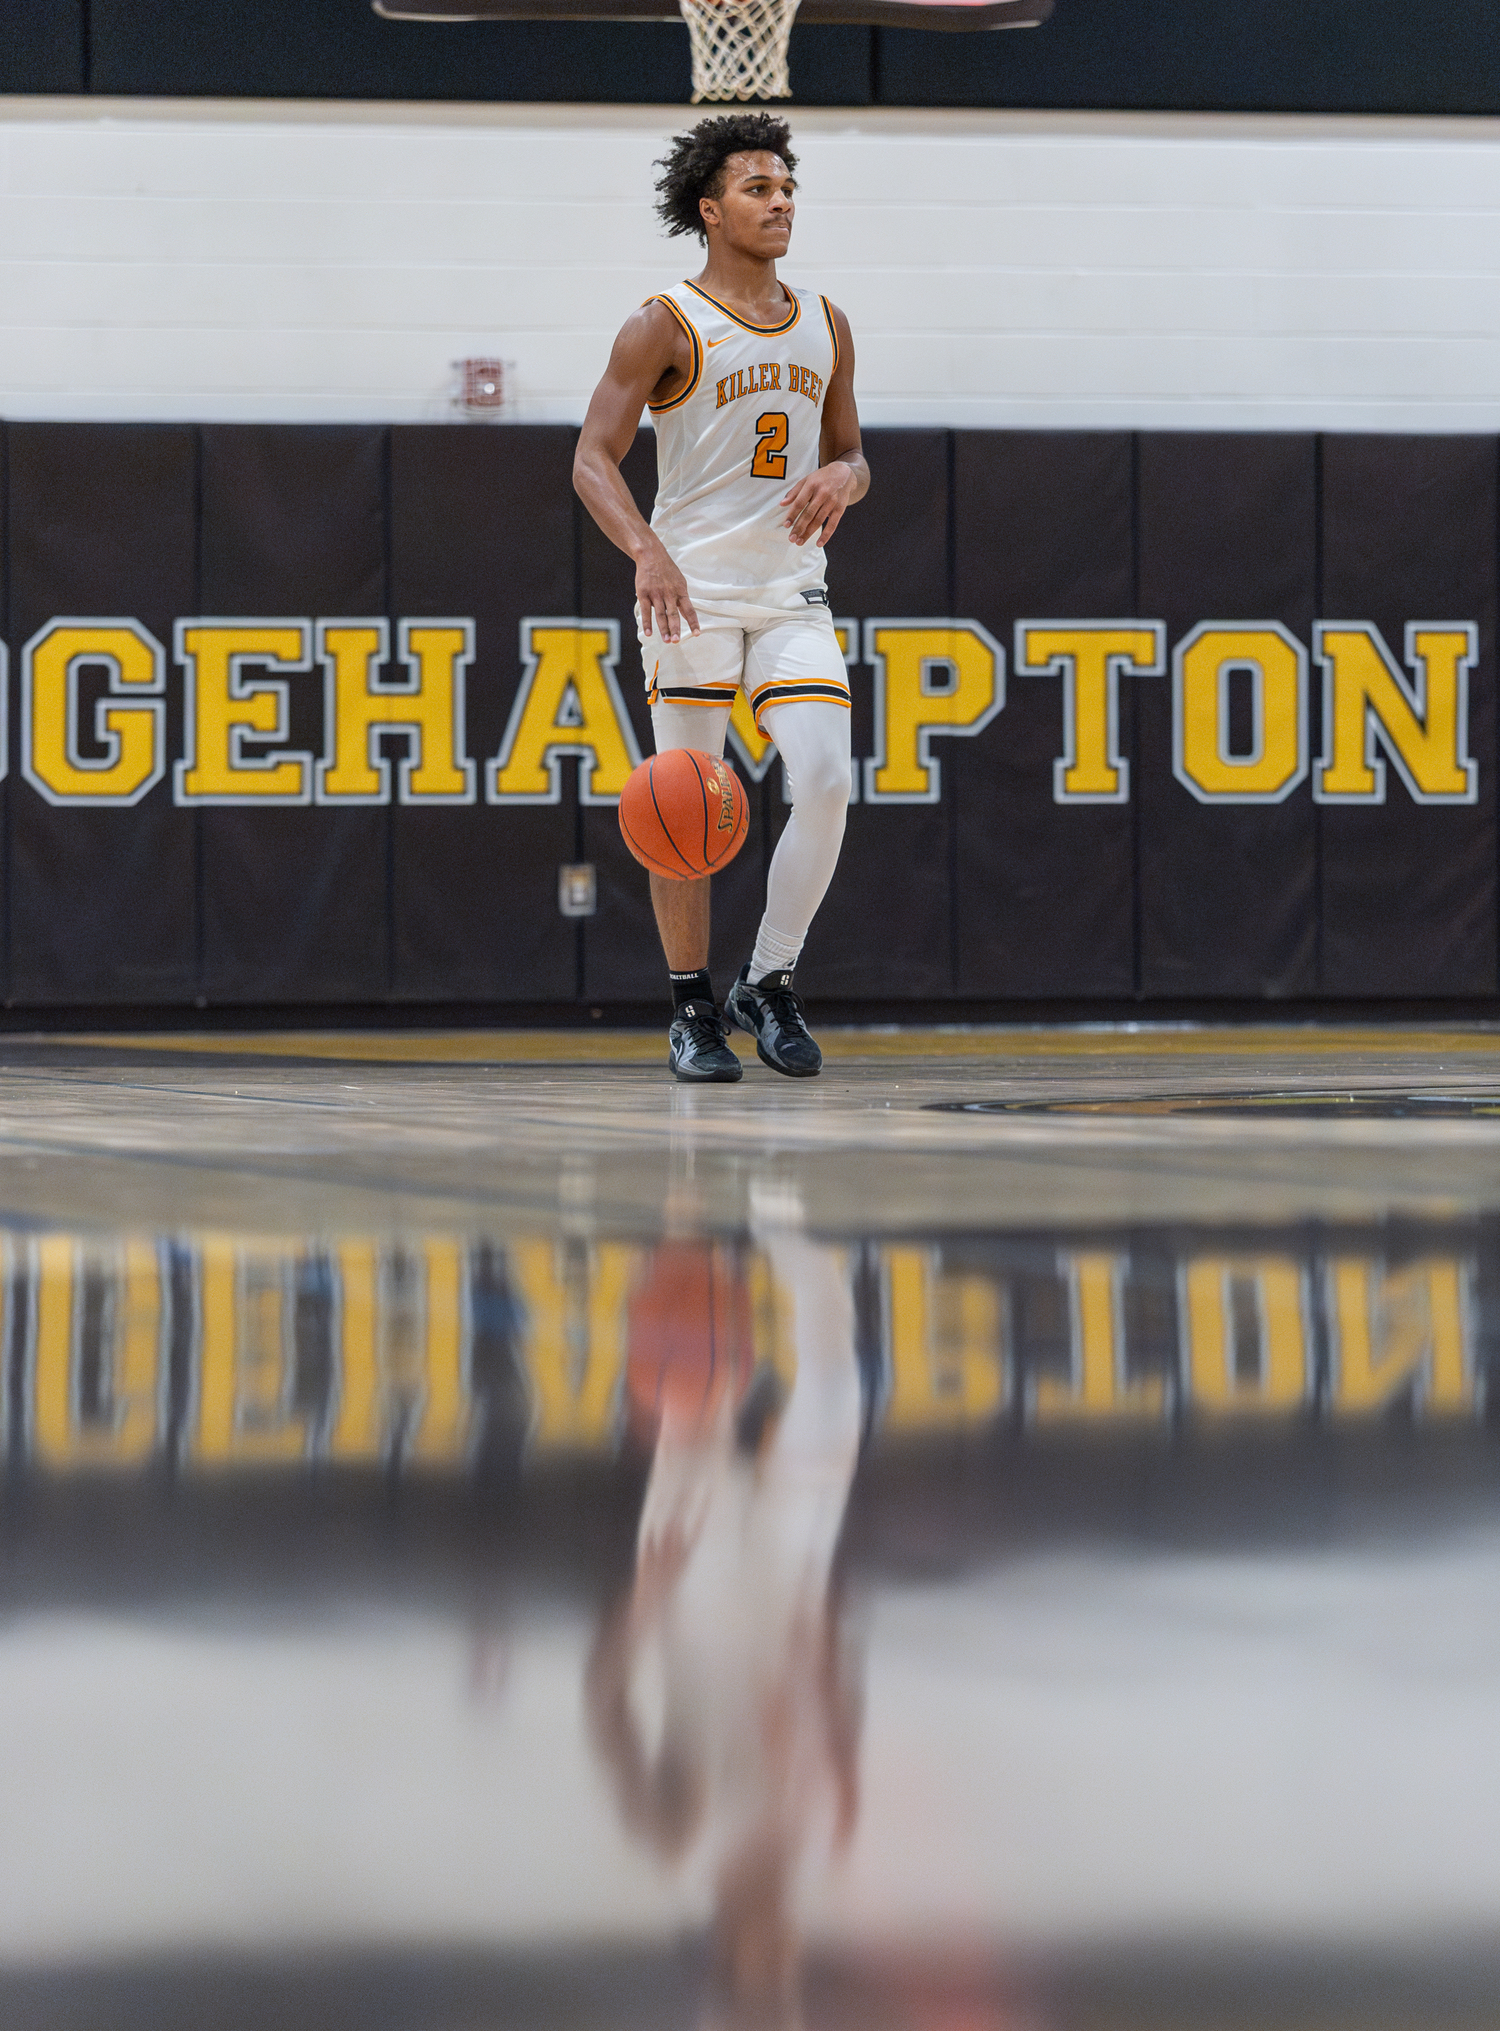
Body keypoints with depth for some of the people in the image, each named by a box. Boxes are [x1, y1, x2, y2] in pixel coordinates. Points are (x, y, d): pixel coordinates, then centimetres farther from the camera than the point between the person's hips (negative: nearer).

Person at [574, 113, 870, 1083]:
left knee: (826, 782, -12)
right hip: (693, 591, -4)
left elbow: (850, 451, 20)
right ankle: (692, 1010, 11)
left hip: (794, 592, 4)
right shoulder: (666, 327, -6)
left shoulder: (825, 327, 10)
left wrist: (842, 477, -6)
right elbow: (595, 458, -10)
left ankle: (770, 982, 3)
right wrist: (646, 550, -27)